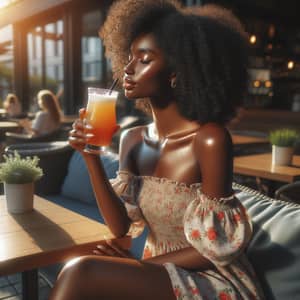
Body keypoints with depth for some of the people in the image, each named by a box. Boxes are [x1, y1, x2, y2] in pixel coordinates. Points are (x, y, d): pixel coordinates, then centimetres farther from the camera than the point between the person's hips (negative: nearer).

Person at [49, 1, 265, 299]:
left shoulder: (209, 139, -21)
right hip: (158, 275, 5)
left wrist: (141, 265, -11)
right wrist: (91, 157, -15)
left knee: (80, 274, -25)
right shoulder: (131, 139, 0)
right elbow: (121, 226, -4)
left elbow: (214, 250, -16)